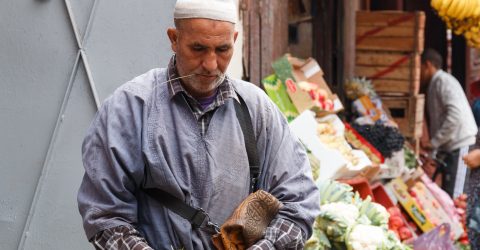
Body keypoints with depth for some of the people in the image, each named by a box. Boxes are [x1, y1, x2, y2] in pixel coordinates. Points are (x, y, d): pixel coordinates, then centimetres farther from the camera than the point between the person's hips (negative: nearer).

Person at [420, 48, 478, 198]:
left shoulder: (443, 81, -10)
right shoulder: (433, 85, 19)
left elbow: (455, 115, -22)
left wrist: (434, 142, -18)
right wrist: (434, 151, 11)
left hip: (459, 145, -10)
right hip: (448, 147, 10)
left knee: (454, 197, -13)